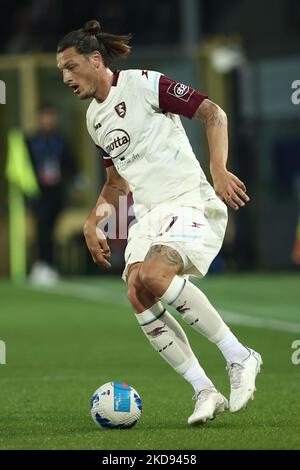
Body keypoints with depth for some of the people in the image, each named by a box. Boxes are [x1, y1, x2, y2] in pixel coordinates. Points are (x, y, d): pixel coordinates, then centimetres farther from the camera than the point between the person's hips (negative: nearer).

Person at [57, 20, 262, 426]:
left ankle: (239, 356, -19)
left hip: (190, 201, -8)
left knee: (152, 276, -30)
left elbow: (213, 113, -10)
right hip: (149, 213, 8)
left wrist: (219, 171, -20)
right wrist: (93, 221, 15)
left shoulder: (143, 84, -7)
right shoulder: (94, 117, 18)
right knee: (138, 297, -15)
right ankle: (205, 392, -9)